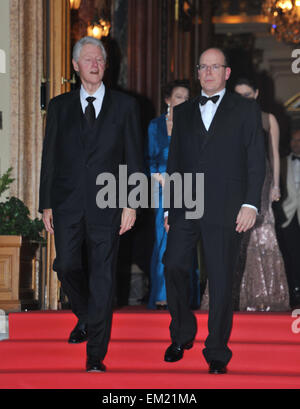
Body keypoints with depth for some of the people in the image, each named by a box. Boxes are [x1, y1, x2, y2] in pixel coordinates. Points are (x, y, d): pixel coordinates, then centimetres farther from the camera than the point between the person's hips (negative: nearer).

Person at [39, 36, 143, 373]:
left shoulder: (124, 105, 7)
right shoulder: (59, 106, 11)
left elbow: (134, 157, 5)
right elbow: (49, 157, 11)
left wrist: (131, 203, -3)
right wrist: (46, 204, 5)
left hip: (106, 203, -2)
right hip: (67, 202, 2)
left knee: (102, 276, -2)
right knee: (67, 265, -4)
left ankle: (96, 355, 2)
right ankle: (85, 317, 28)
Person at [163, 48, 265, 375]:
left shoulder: (245, 110, 6)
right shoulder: (183, 112, 16)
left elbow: (256, 160, 1)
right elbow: (174, 161, 17)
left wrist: (250, 204, -9)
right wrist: (169, 206, 13)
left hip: (224, 209, -3)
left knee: (220, 280, -1)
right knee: (174, 267, -2)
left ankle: (217, 353, 9)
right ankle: (182, 335, 19)